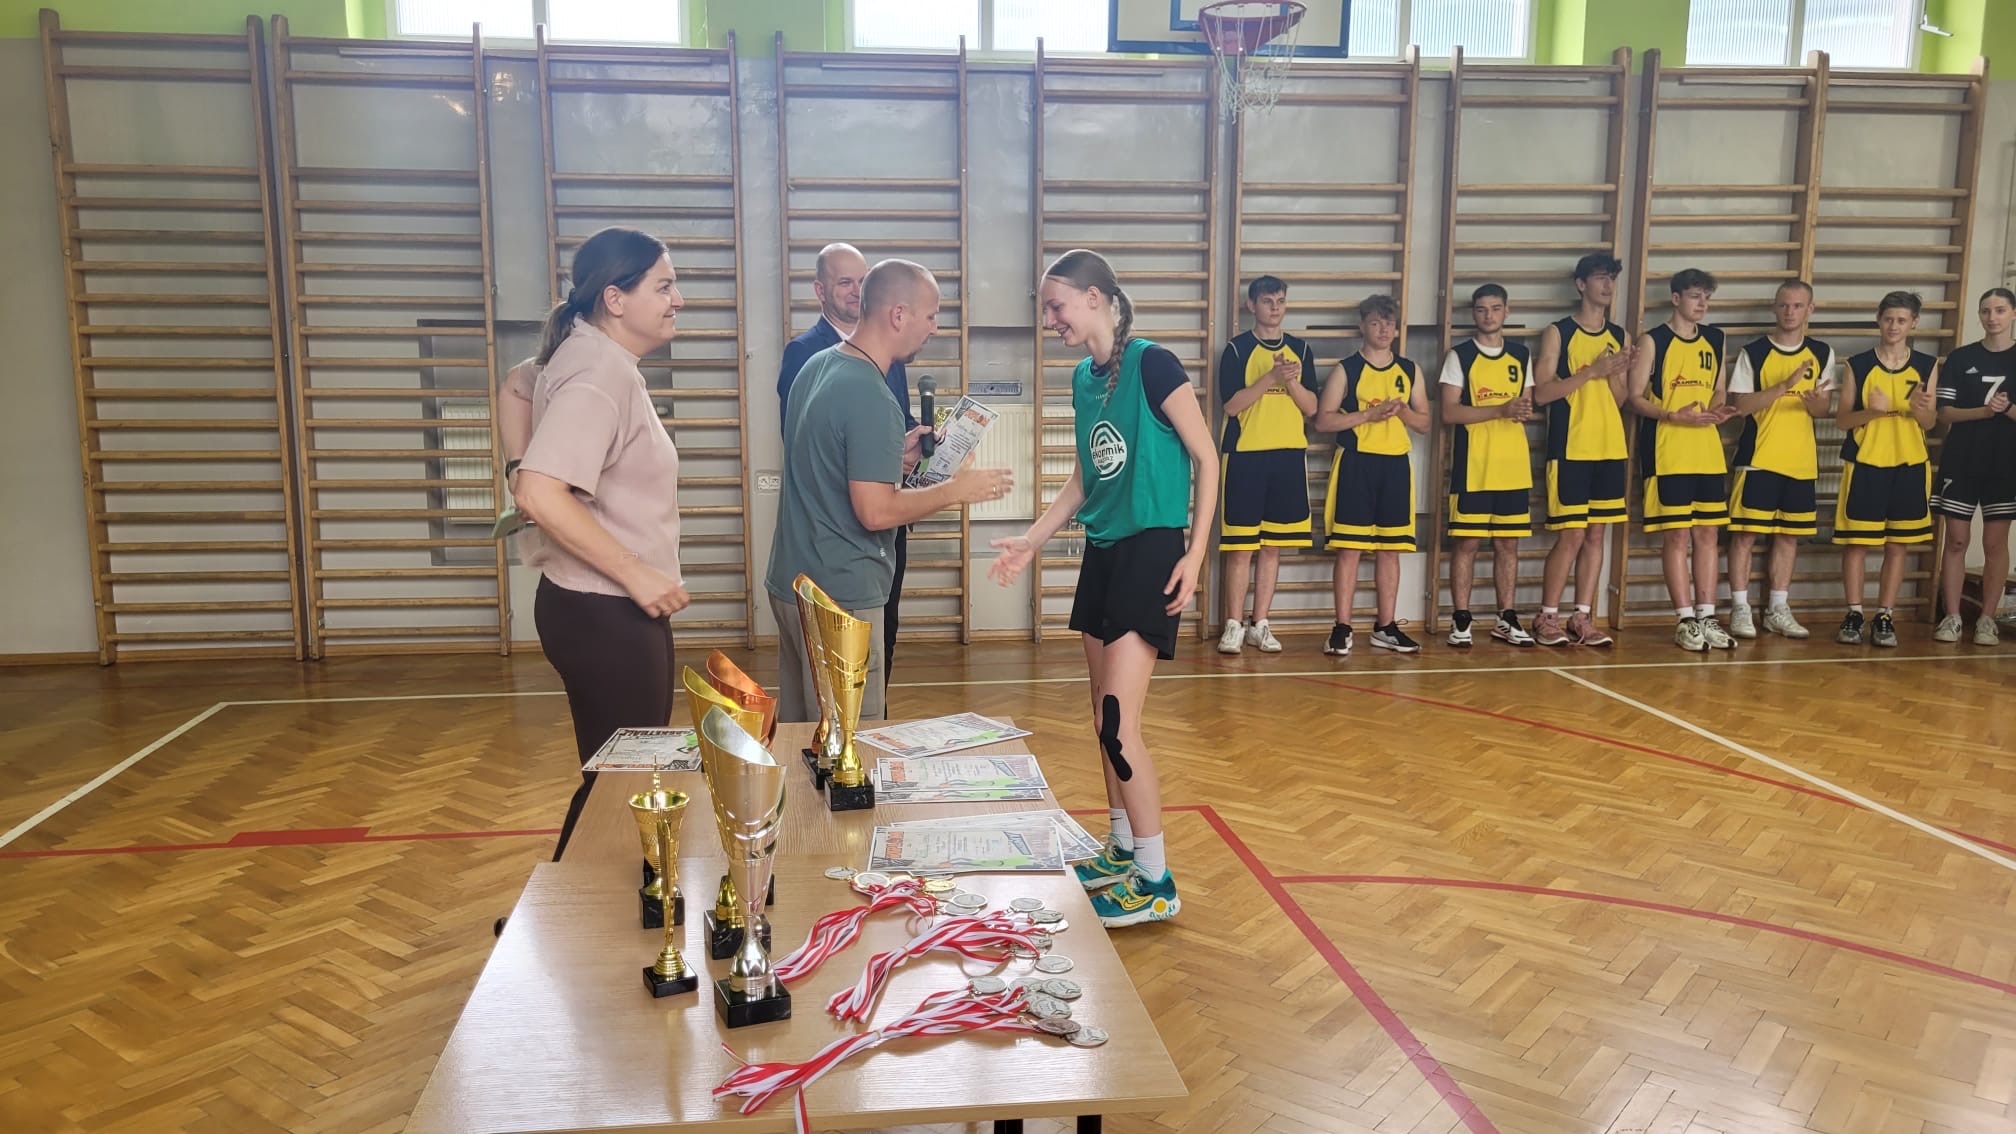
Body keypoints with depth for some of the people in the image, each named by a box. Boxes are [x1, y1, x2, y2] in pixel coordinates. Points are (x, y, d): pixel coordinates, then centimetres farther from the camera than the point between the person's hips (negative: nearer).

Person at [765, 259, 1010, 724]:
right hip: (839, 598, -9)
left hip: (790, 583, 9)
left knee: (797, 732, 18)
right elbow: (876, 511, -22)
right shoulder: (871, 397, -20)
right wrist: (955, 490, -10)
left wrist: (896, 457, 11)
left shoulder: (817, 366, 8)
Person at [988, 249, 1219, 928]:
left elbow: (1206, 459, -11)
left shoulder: (1151, 365, -13)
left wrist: (1195, 554, -14)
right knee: (1105, 714, 13)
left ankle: (1157, 884, 1)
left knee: (1116, 722, -11)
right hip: (1102, 549, 8)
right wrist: (1032, 540, 15)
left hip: (1152, 549, -8)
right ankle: (1121, 850, 29)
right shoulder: (1083, 378, 10)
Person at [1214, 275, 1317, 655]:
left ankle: (1259, 624, 15)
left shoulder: (1300, 349, 11)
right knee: (1240, 546, -3)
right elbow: (1231, 404, -10)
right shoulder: (1238, 349, 0)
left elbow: (1311, 408, 6)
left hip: (1289, 456, 4)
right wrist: (1272, 376, -19)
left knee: (1273, 546, 7)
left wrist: (1292, 381, -12)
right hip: (1246, 456, -4)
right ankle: (1234, 625, 5)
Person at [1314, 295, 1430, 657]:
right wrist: (1369, 414, -13)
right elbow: (1323, 419, -5)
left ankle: (1386, 627, 14)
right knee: (1349, 547, -6)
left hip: (1396, 464, 4)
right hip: (1356, 463, -4)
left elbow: (1424, 423, 14)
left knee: (1390, 549, 6)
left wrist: (1402, 411, -7)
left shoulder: (1410, 371, 12)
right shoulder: (1346, 370, 2)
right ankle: (1342, 629, -2)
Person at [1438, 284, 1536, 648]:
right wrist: (1500, 410, -18)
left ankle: (1506, 619, 15)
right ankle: (1460, 620, 5)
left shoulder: (1521, 356, 13)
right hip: (1472, 464, -4)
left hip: (1513, 465, 4)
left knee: (1508, 543, 7)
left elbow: (1528, 405, 18)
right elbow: (1449, 412, -9)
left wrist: (1525, 413, -7)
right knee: (1466, 542, -2)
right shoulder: (1460, 356, 0)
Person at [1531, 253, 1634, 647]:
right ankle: (1547, 618, 5)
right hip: (1569, 449, -5)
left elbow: (1620, 399, 13)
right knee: (1571, 536, -6)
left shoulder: (1620, 337, 13)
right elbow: (1541, 393, -10)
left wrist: (1616, 372, -7)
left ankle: (1583, 618, 12)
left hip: (1610, 449, 5)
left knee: (1596, 534, 6)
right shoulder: (1558, 333, -2)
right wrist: (1592, 370, -16)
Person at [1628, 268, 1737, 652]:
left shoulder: (1715, 339, 13)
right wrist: (1676, 416, -20)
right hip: (1667, 455, -5)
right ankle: (1686, 620, 3)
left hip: (1709, 454, 5)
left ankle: (1707, 617, 12)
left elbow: (1719, 390, 21)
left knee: (1707, 534, 6)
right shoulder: (1653, 340, -2)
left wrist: (1717, 411, -2)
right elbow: (1636, 398, -5)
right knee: (1677, 536, -3)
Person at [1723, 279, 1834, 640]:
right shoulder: (1753, 352, -3)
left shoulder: (1822, 354, 9)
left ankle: (1778, 609, 17)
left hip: (1801, 461, 4)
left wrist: (1817, 403, -13)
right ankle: (1740, 608, 4)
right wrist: (1785, 385, -20)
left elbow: (1825, 409, 10)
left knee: (1789, 536, 8)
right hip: (1758, 458, -4)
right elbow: (1741, 405, -10)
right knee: (1745, 532, -4)